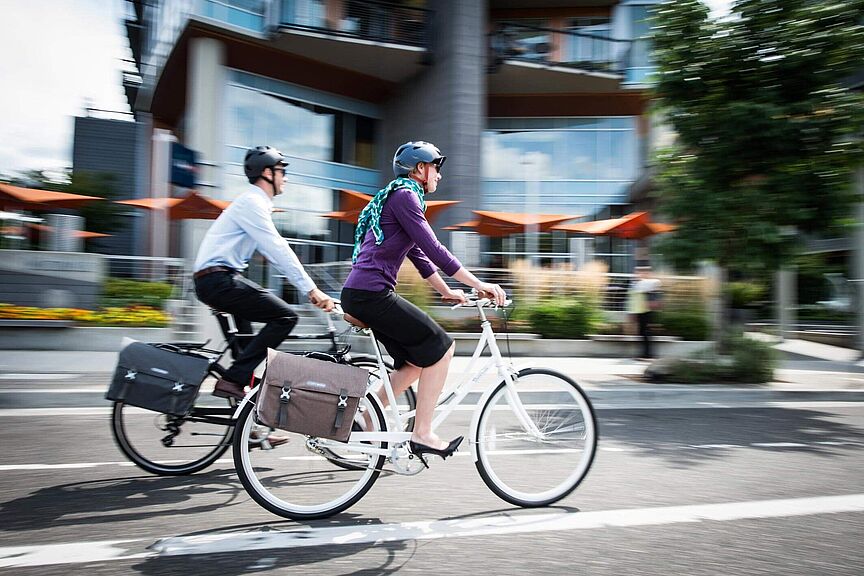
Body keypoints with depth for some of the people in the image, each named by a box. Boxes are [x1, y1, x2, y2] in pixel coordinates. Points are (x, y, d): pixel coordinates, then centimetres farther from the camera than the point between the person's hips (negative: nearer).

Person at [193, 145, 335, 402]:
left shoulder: (256, 203, 21)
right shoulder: (252, 202, -10)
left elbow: (274, 252, 21)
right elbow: (278, 250, -20)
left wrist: (309, 287, 16)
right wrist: (311, 289, -22)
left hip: (213, 280, 11)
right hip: (217, 279, -11)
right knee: (285, 316, -16)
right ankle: (232, 380, -17)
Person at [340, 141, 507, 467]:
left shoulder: (396, 197, 25)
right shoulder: (404, 195, -8)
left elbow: (419, 256, 27)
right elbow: (433, 249, -16)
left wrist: (446, 291, 25)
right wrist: (479, 285, -13)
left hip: (360, 295, 10)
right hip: (371, 294, -10)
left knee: (417, 361, 12)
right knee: (440, 347, -7)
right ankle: (422, 434, -2)